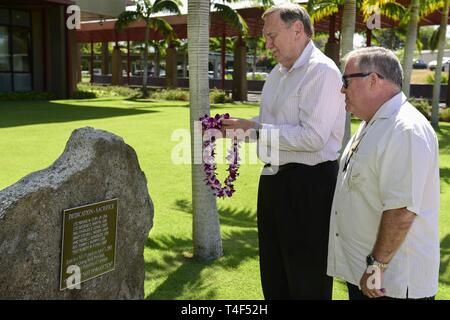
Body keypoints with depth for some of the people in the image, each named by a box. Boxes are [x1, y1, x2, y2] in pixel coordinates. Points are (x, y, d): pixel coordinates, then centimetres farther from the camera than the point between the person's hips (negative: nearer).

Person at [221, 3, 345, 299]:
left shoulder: (322, 71, -16)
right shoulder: (279, 72, 12)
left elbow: (313, 137, -24)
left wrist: (257, 129, -19)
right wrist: (235, 129, 2)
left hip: (308, 184, -9)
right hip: (275, 179, 9)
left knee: (306, 279, 7)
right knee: (274, 272, 22)